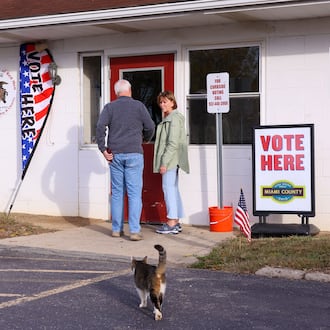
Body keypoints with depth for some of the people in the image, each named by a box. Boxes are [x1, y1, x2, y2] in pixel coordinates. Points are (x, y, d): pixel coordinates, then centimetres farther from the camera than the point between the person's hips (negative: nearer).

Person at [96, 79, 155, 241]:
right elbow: (150, 127, 4)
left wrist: (103, 149, -3)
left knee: (117, 193, 10)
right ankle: (134, 230, -9)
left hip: (115, 155, 2)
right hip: (134, 154, -2)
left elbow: (100, 127, -7)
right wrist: (144, 139, 25)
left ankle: (117, 229, 13)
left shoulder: (110, 107, 5)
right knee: (134, 193, -3)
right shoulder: (138, 106, 2)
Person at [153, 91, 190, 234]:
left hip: (170, 159, -10)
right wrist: (163, 161, 18)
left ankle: (171, 223, -6)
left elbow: (173, 143, -19)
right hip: (171, 161, 10)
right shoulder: (167, 119, 19)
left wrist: (164, 162, -21)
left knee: (169, 188, -8)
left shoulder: (174, 118, -13)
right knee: (173, 189, 12)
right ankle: (176, 222, 17)